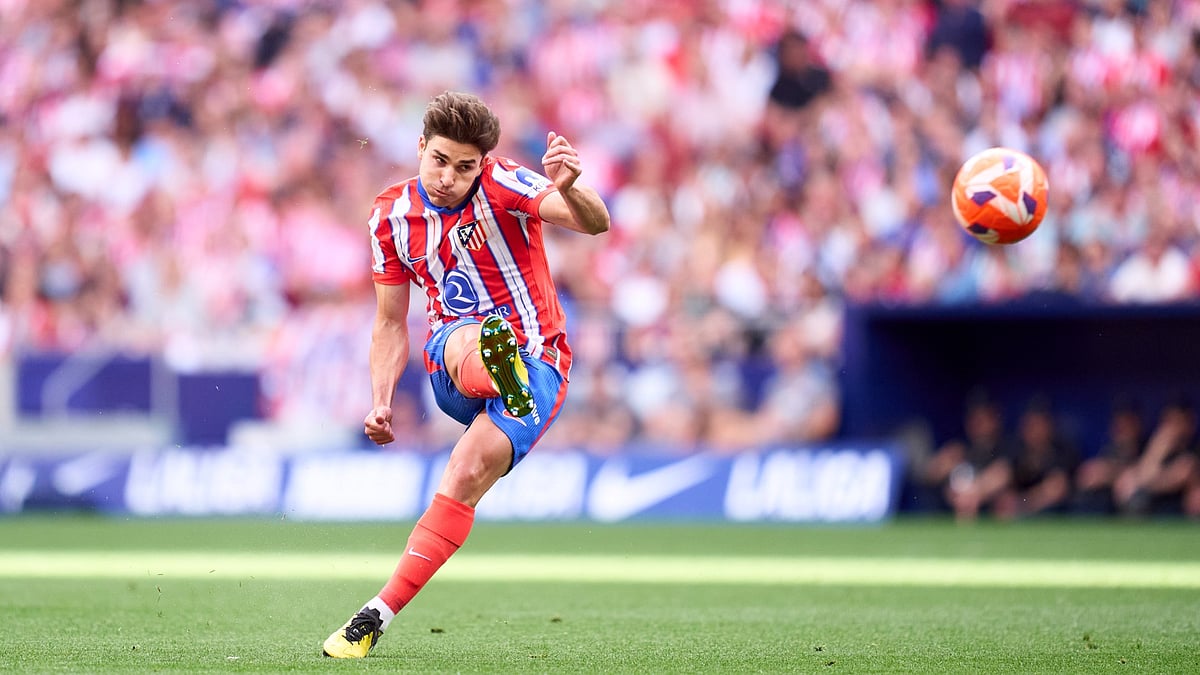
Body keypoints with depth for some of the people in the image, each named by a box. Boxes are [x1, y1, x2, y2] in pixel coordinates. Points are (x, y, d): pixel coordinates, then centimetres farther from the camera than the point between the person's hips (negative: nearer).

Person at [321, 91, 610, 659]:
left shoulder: (502, 186, -11)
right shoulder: (393, 214, 3)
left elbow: (594, 223, -27)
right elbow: (390, 324, 12)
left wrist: (568, 188, -50)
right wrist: (381, 402, -3)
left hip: (535, 360, -3)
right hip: (450, 368, 3)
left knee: (465, 478, -24)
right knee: (466, 343, -36)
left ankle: (378, 616, -18)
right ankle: (497, 367, -74)